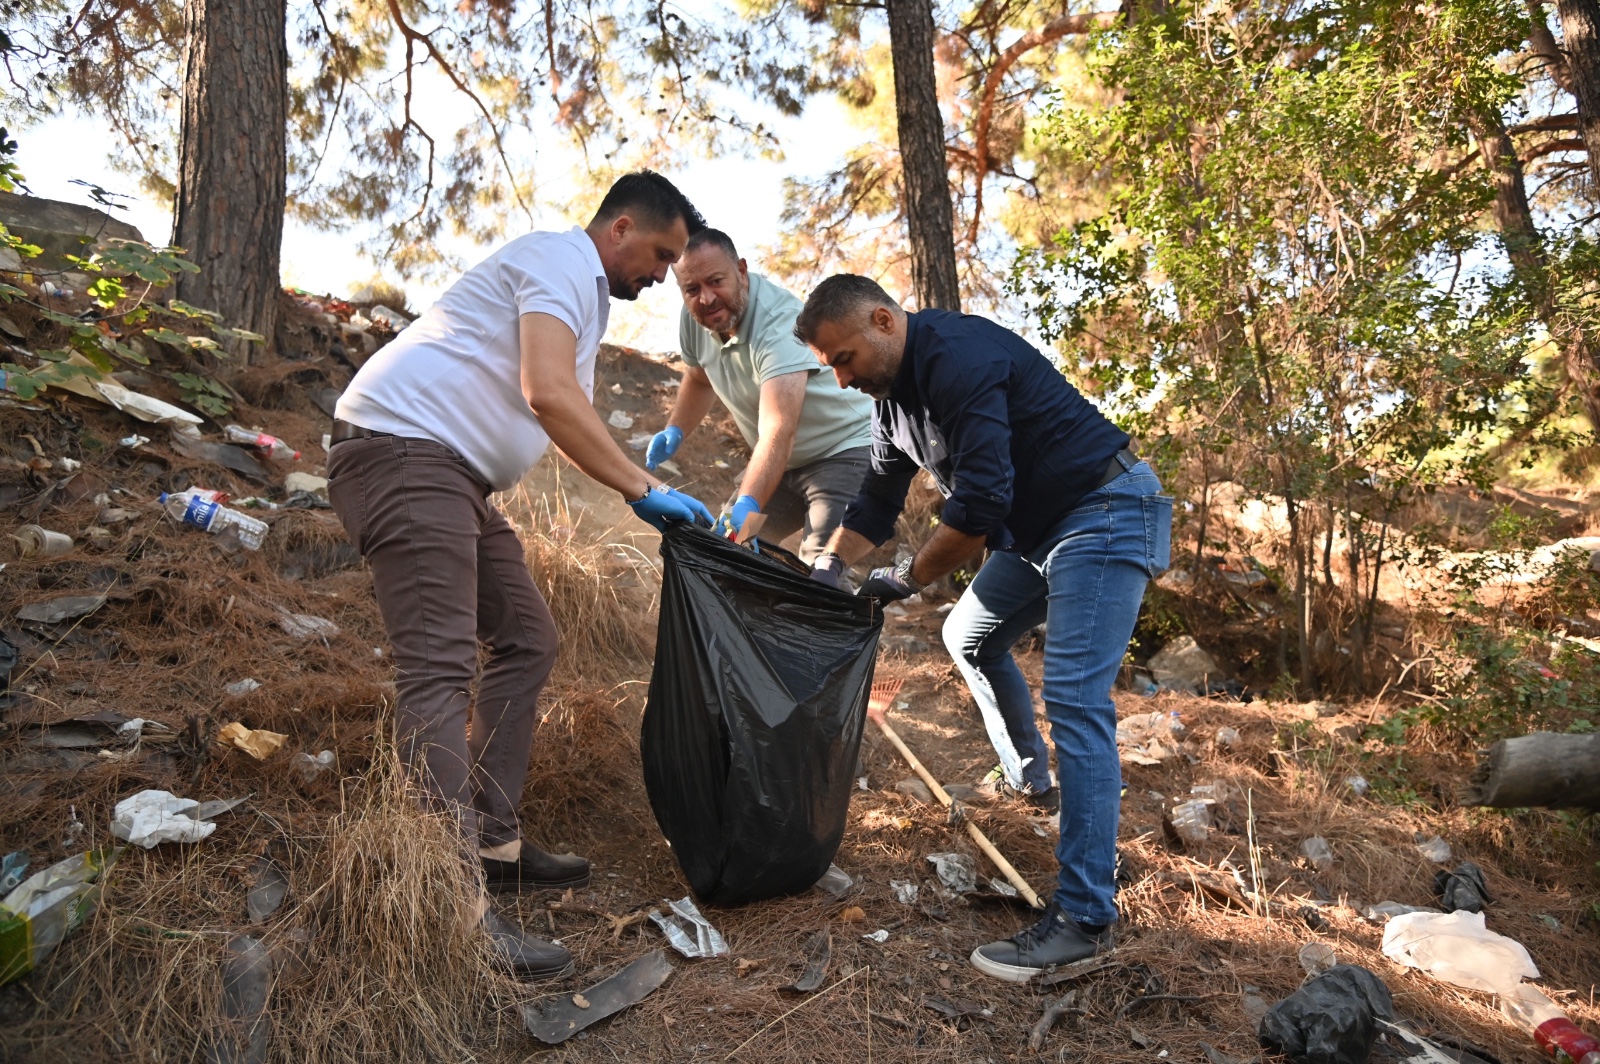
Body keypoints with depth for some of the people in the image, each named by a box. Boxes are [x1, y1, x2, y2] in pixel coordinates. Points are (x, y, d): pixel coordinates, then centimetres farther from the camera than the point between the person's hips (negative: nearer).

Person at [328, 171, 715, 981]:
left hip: (450, 472, 11)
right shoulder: (564, 260, -8)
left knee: (526, 642, 10)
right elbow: (548, 394, -23)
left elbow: (568, 417, 27)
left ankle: (491, 843, 13)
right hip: (402, 450, -11)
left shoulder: (582, 292, 25)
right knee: (439, 670, -19)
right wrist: (644, 491, -19)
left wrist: (643, 488, 21)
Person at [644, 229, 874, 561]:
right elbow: (699, 378, 17)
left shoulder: (778, 322, -29)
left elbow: (778, 433, -41)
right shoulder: (693, 317, -6)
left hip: (844, 450, -8)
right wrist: (674, 430, 1)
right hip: (784, 462, 8)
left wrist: (746, 507, -54)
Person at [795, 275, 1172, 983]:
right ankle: (1030, 780, 38)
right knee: (970, 638, 20)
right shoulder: (894, 392, 7)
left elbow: (979, 505, -29)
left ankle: (1085, 917, -13)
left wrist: (906, 579, -17)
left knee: (1073, 701, -17)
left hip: (1107, 512, -10)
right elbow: (877, 502, 16)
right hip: (1039, 525, 10)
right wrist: (826, 570, 5)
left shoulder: (957, 358, -24)